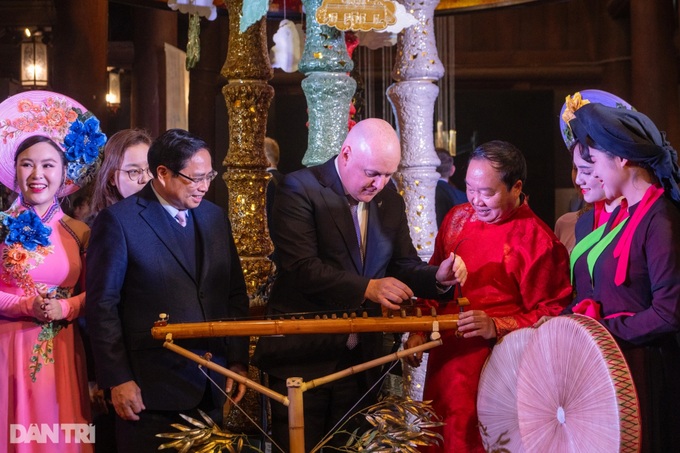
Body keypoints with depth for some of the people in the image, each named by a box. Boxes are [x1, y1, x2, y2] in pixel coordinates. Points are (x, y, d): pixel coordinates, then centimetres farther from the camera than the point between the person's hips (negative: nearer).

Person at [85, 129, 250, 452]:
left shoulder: (215, 216, 10)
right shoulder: (118, 220, -8)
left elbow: (235, 294, 14)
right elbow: (102, 305, -9)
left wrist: (238, 361, 8)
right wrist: (117, 379, -11)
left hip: (211, 387, 5)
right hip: (151, 388, -5)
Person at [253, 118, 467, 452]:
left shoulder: (390, 201, 10)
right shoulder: (300, 189, -11)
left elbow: (402, 265, 11)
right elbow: (302, 268, -21)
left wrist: (437, 277, -10)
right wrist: (367, 288, -29)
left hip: (360, 361, 5)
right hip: (303, 359, -5)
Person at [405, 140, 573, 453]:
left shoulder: (537, 241, -12)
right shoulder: (458, 218, 8)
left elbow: (553, 314, -10)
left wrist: (496, 327, -20)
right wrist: (418, 330, 9)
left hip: (493, 372, -6)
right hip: (444, 362, 6)